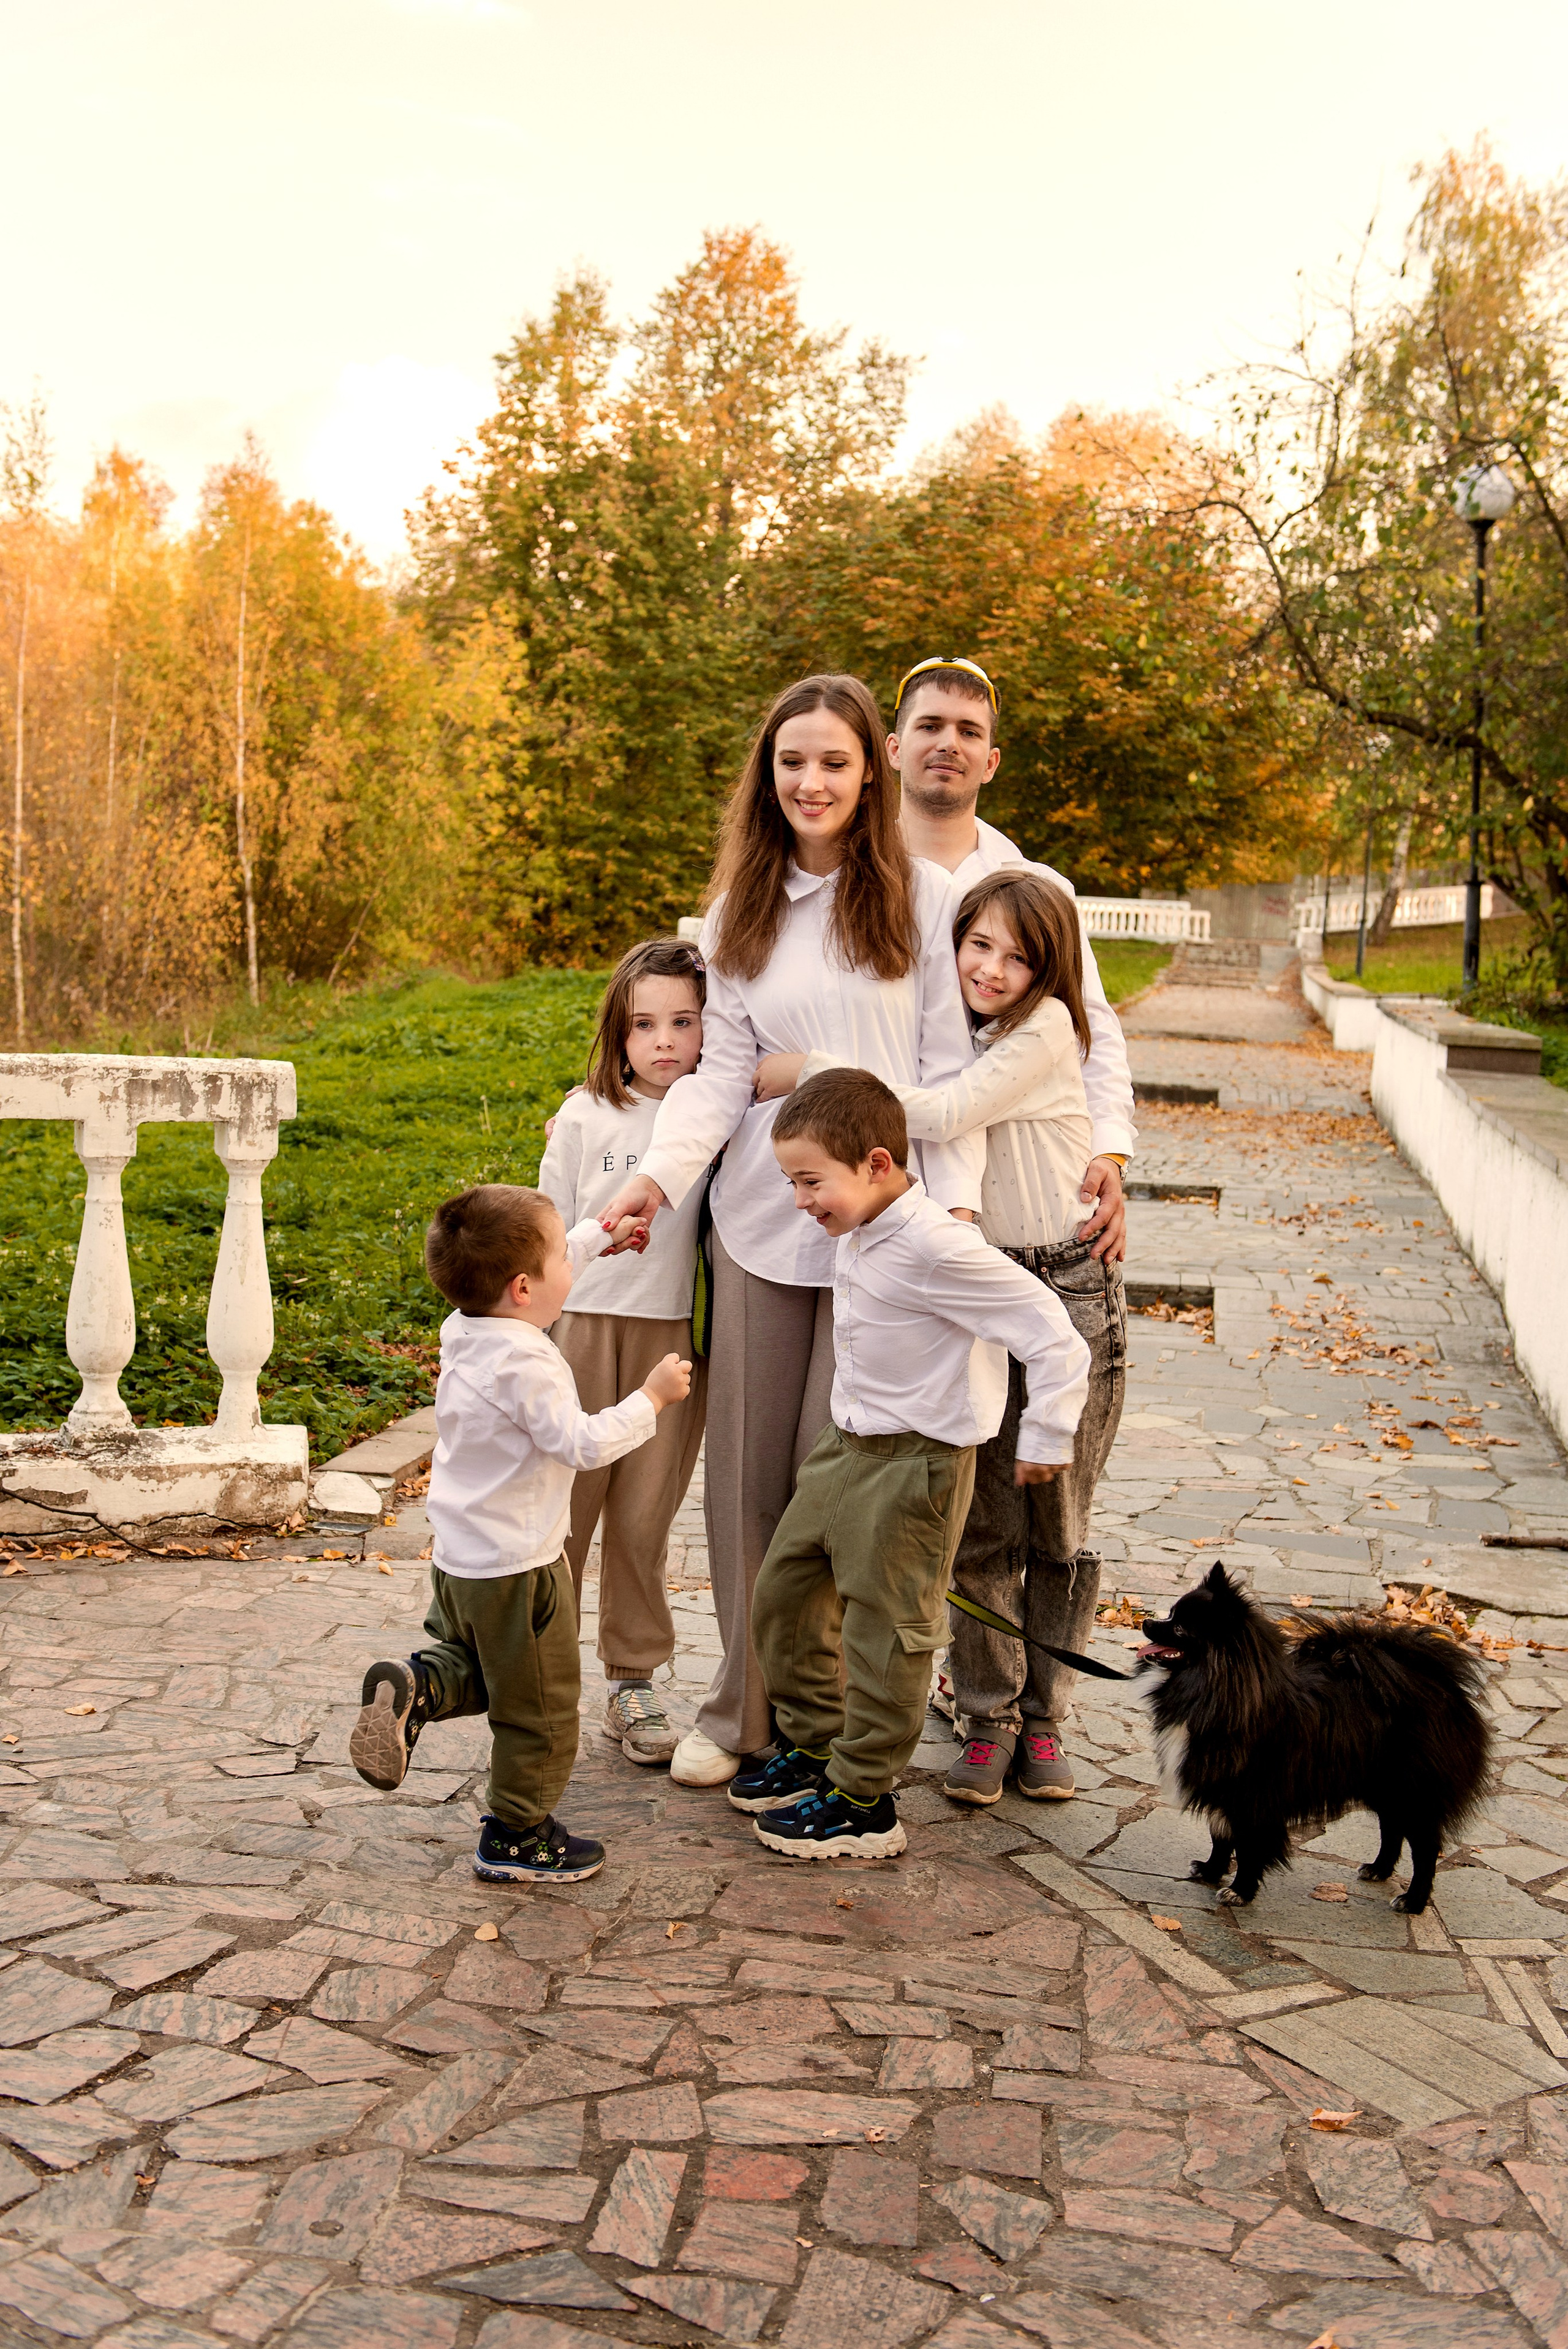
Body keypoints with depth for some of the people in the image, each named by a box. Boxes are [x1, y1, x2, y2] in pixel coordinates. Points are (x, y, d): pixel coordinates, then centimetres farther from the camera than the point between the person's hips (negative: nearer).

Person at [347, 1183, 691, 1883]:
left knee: (472, 1665, 30)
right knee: (539, 1708, 8)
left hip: (458, 1558, 8)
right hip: (517, 1569, -8)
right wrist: (652, 1398, -13)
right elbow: (585, 1444, -25)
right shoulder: (524, 1365, -27)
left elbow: (546, 1268, 18)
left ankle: (414, 1688, 2)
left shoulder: (463, 1327, 0)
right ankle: (517, 1837, 18)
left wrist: (601, 1233, 24)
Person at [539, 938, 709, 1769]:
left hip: (676, 1336, 1)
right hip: (584, 1327, -1)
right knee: (562, 1506, 5)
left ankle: (633, 1684, 21)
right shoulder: (584, 1117, 0)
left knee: (644, 1517, 7)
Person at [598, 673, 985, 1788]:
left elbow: (952, 1067, -3)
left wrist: (957, 1199, -14)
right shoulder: (740, 911, 11)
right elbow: (722, 1069, 5)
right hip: (760, 1220, 4)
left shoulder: (924, 897, -1)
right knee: (746, 1469, 9)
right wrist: (661, 1172, -11)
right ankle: (742, 1707, 23)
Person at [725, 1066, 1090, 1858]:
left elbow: (1051, 1334, -22)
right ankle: (814, 1747, 34)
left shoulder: (937, 1249, -26)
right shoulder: (857, 1230, 1)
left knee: (883, 1630, 1)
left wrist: (1046, 1438, -15)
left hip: (913, 1465, -9)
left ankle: (863, 1804, 15)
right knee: (783, 1594, 16)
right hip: (845, 1448, 9)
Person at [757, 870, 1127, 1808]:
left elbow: (946, 1113, -23)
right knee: (982, 1524, 5)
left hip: (1069, 1291, -4)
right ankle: (988, 1719, 17)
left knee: (1059, 1522, 6)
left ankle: (1044, 1720, 20)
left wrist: (810, 1069, -19)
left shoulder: (1046, 1029, -12)